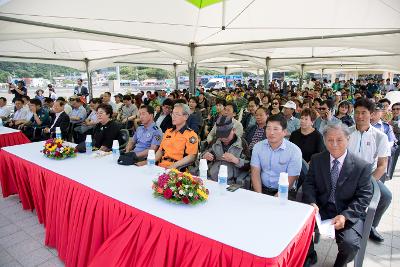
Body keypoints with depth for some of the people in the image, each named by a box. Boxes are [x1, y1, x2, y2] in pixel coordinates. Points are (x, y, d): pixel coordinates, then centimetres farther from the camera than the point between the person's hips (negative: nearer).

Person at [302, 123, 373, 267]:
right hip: (321, 208, 3)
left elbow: (364, 197, -9)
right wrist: (312, 203, -18)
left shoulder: (362, 166, -8)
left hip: (349, 214, -2)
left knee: (350, 244, -26)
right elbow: (309, 184, 2)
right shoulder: (316, 159, 0)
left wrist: (345, 216, -22)